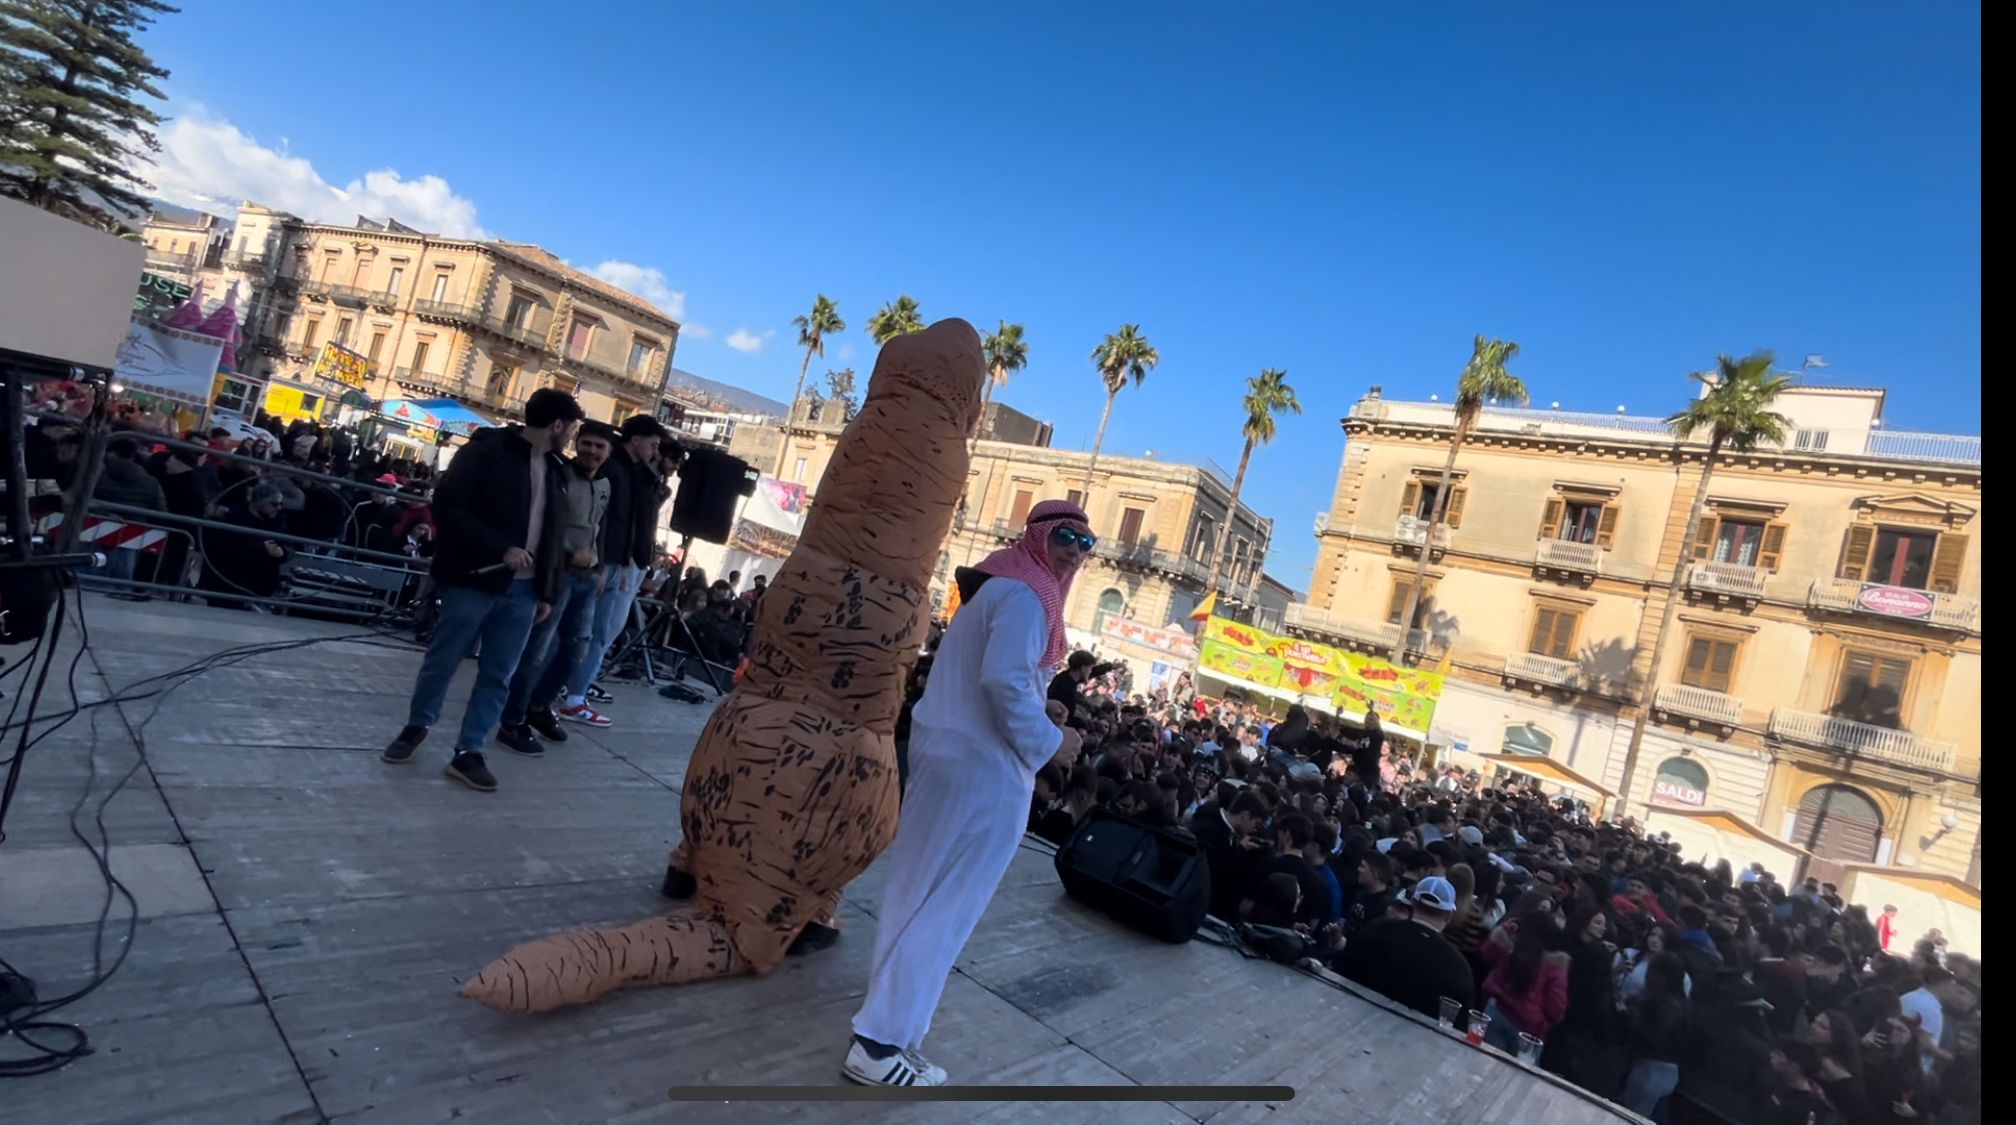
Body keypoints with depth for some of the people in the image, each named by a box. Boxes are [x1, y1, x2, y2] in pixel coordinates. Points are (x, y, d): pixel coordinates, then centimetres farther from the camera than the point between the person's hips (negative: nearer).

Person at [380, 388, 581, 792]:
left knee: (498, 676, 5)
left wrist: (547, 592, 11)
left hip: (522, 590, 5)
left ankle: (468, 752, 14)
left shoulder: (555, 470, 12)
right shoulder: (487, 450, -7)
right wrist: (501, 549, -20)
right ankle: (417, 726, 30)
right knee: (442, 661, 7)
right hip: (474, 580, -5)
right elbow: (448, 506, -14)